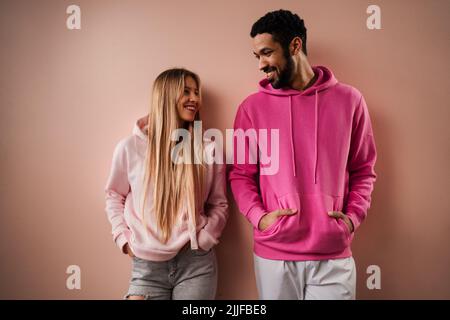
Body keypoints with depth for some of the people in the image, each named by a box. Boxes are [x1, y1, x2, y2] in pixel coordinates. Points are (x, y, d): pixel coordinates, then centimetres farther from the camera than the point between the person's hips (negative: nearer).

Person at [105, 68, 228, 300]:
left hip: (196, 263, 1)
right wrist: (125, 240, 1)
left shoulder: (208, 149, -2)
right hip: (147, 265, 0)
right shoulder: (130, 147, -4)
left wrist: (202, 240, -5)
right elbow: (114, 196, 9)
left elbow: (219, 205, 5)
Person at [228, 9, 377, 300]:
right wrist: (258, 216, -11)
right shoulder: (252, 107, 0)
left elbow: (363, 170, 7)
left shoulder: (349, 100, 2)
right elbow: (241, 173, 3)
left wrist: (353, 216, -6)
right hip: (272, 253, 1)